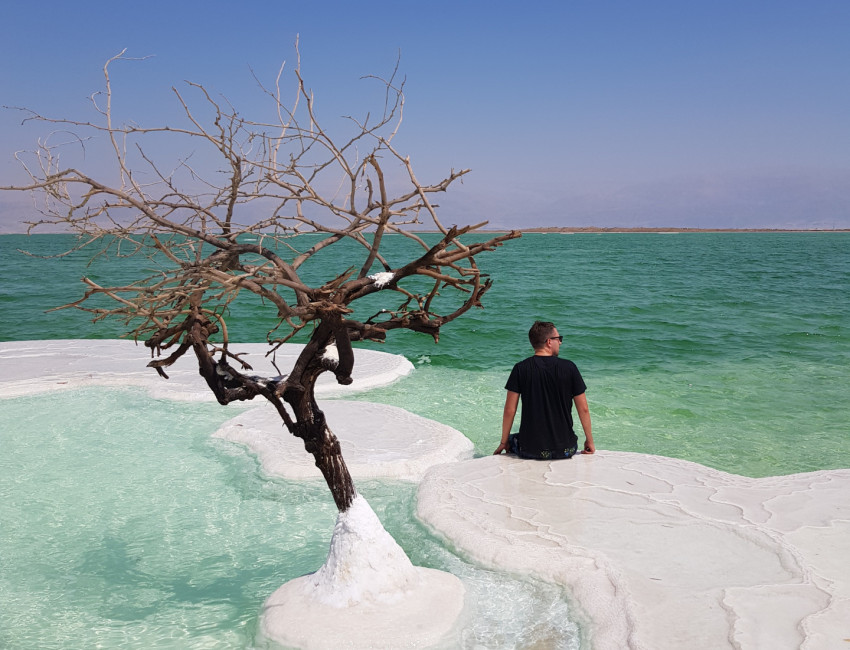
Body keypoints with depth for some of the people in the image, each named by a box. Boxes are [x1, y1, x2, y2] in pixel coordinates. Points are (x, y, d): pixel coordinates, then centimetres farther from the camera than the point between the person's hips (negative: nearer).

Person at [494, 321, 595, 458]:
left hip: (530, 450, -1)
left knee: (511, 440, 31)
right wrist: (589, 441, 11)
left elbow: (509, 411, -6)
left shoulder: (520, 369, -6)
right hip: (565, 450, 1)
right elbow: (583, 409, -2)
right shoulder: (569, 367, -6)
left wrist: (504, 443, 7)